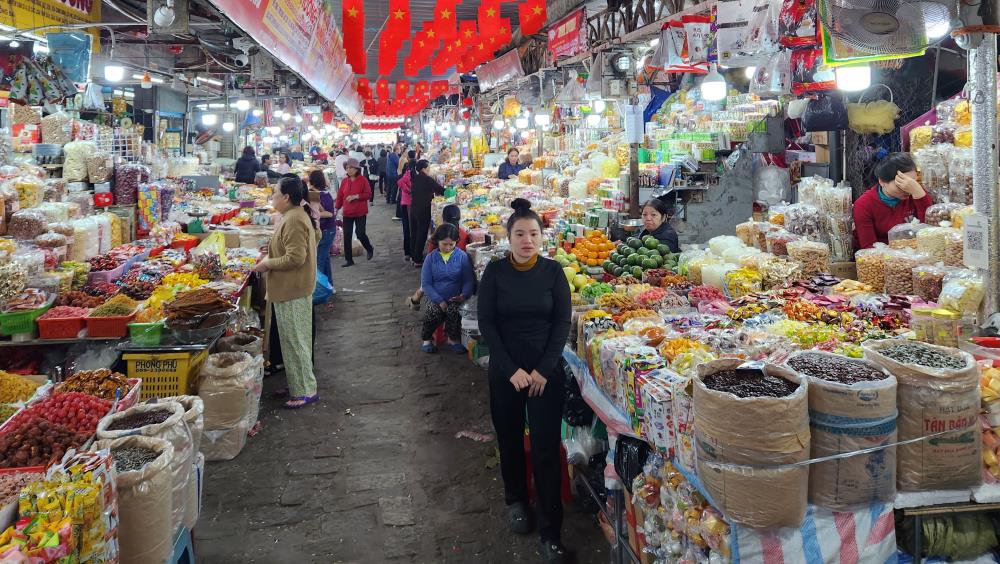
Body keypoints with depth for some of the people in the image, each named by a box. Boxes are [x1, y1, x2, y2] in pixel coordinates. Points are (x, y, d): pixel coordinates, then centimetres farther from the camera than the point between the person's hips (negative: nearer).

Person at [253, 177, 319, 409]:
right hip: (296, 287, 11)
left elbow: (295, 258, -26)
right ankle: (301, 384, 28)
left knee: (294, 339, -3)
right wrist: (271, 253, 14)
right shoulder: (299, 214, 12)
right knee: (297, 338, 18)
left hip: (291, 290, -11)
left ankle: (304, 391, 5)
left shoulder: (293, 220, -21)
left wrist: (268, 264, -16)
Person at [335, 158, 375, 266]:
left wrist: (356, 196, -20)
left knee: (360, 234, -6)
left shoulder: (363, 180, -6)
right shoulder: (344, 181, 6)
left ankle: (370, 249, 25)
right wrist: (337, 208, 3)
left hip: (360, 213, -4)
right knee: (347, 236, 2)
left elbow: (368, 194, -9)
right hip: (347, 213, 4)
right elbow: (340, 196, 9)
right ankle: (349, 259, 12)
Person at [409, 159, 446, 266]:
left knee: (414, 233, 15)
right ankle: (418, 260, 2)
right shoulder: (428, 179, -15)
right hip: (423, 211, -7)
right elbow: (441, 190, -14)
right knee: (422, 234, -1)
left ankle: (413, 256, 24)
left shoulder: (415, 178, 6)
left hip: (413, 208, 7)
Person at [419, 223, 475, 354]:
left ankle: (453, 340, -5)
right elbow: (426, 284, -1)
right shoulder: (431, 258, 3)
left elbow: (469, 280, 0)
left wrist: (464, 295, -20)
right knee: (433, 312, -30)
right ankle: (427, 339, -1)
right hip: (435, 298, 1)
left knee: (453, 310, -32)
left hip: (455, 299, 0)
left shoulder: (462, 257, 0)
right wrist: (440, 301, -13)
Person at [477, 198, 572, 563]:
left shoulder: (553, 271, -2)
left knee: (546, 447, -4)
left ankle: (551, 532, 3)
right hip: (505, 370, 1)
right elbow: (486, 324, -5)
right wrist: (511, 369, -13)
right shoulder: (495, 272, -3)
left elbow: (563, 322, -3)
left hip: (547, 370, -1)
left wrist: (544, 369, -11)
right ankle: (515, 499, 40)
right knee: (510, 439, 14)